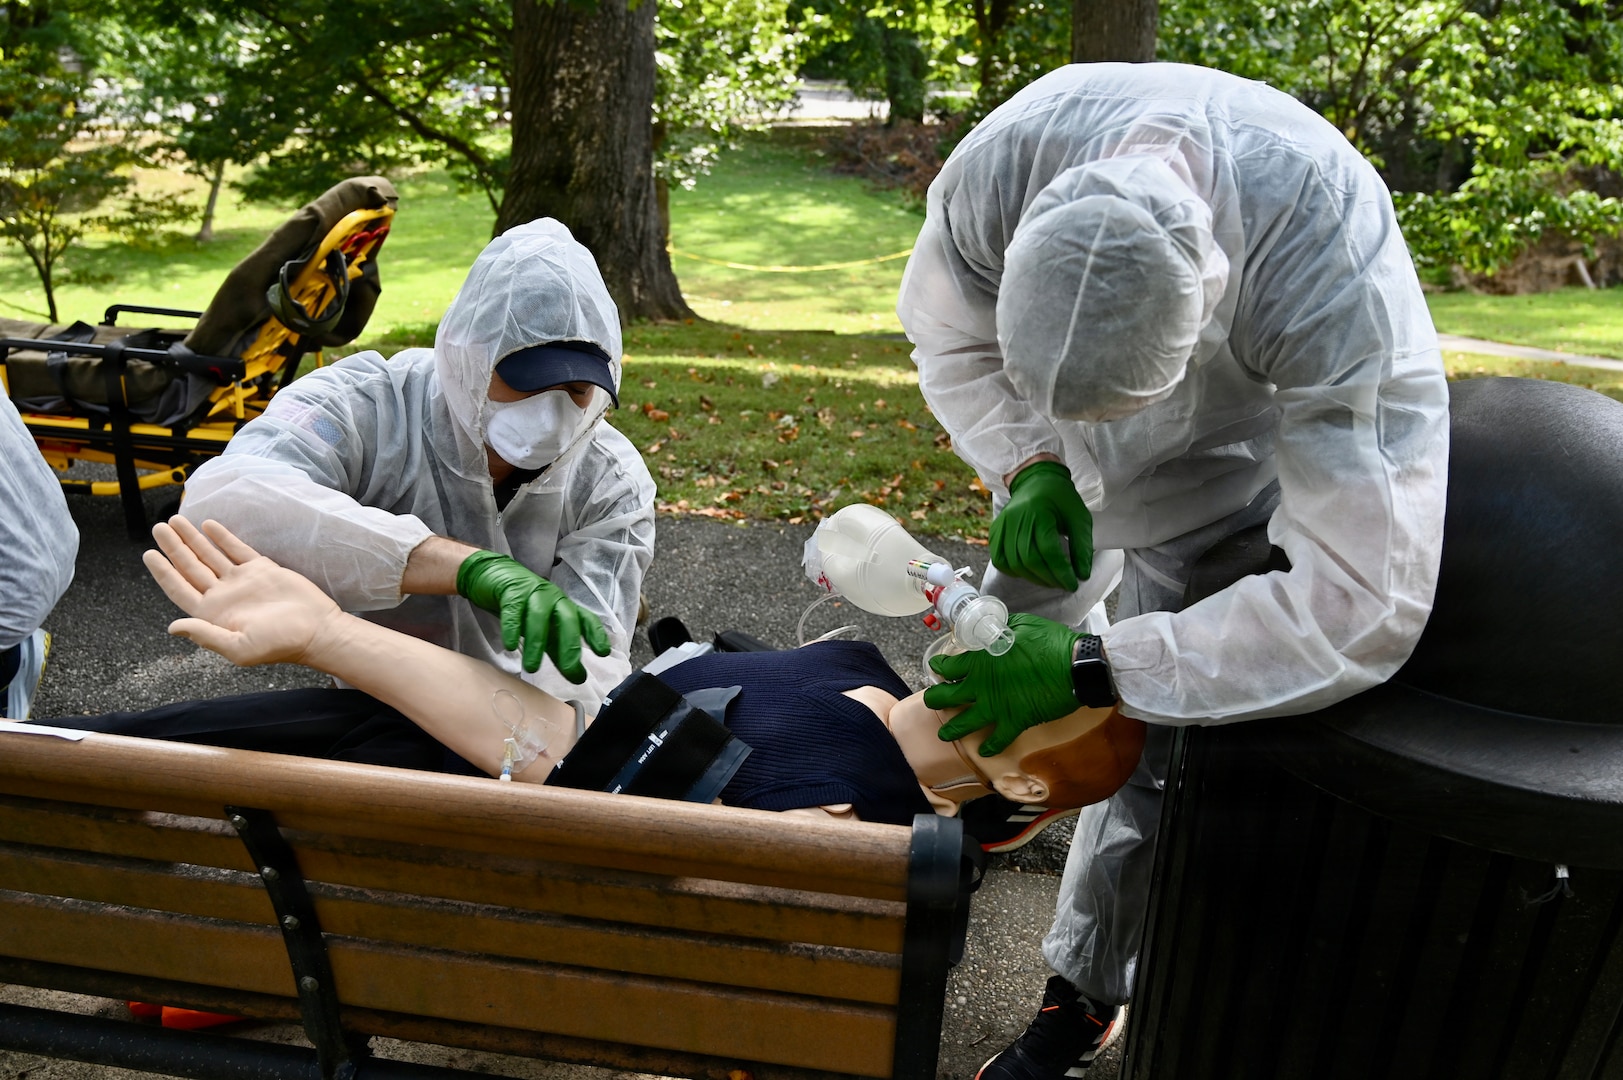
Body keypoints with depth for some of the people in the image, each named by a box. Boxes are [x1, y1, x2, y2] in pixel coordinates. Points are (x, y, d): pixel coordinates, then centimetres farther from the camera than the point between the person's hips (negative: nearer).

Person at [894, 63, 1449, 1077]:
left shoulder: (1336, 278, -46)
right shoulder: (995, 168, -36)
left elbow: (1364, 604, -47)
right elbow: (949, 338, -13)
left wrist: (1089, 667, -47)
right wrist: (1029, 467, -31)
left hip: (1216, 474, -3)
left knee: (1158, 737, -4)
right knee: (1013, 628, 18)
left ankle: (1087, 994, 19)